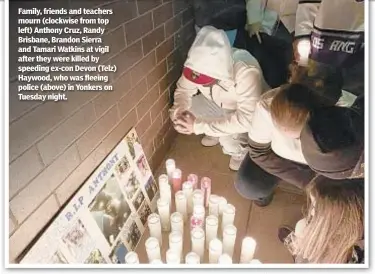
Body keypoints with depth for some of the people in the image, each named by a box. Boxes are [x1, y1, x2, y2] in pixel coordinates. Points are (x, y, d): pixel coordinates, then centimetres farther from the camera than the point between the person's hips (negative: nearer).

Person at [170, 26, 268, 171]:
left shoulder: (246, 72, -41)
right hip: (224, 107, 5)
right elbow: (183, 89, -10)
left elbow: (246, 120, -44)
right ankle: (217, 132, 13)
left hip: (252, 114, -5)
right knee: (192, 108, -14)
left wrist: (199, 126, -43)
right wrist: (178, 112, -32)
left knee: (229, 143, -29)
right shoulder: (199, 63, -26)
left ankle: (242, 149, 7)